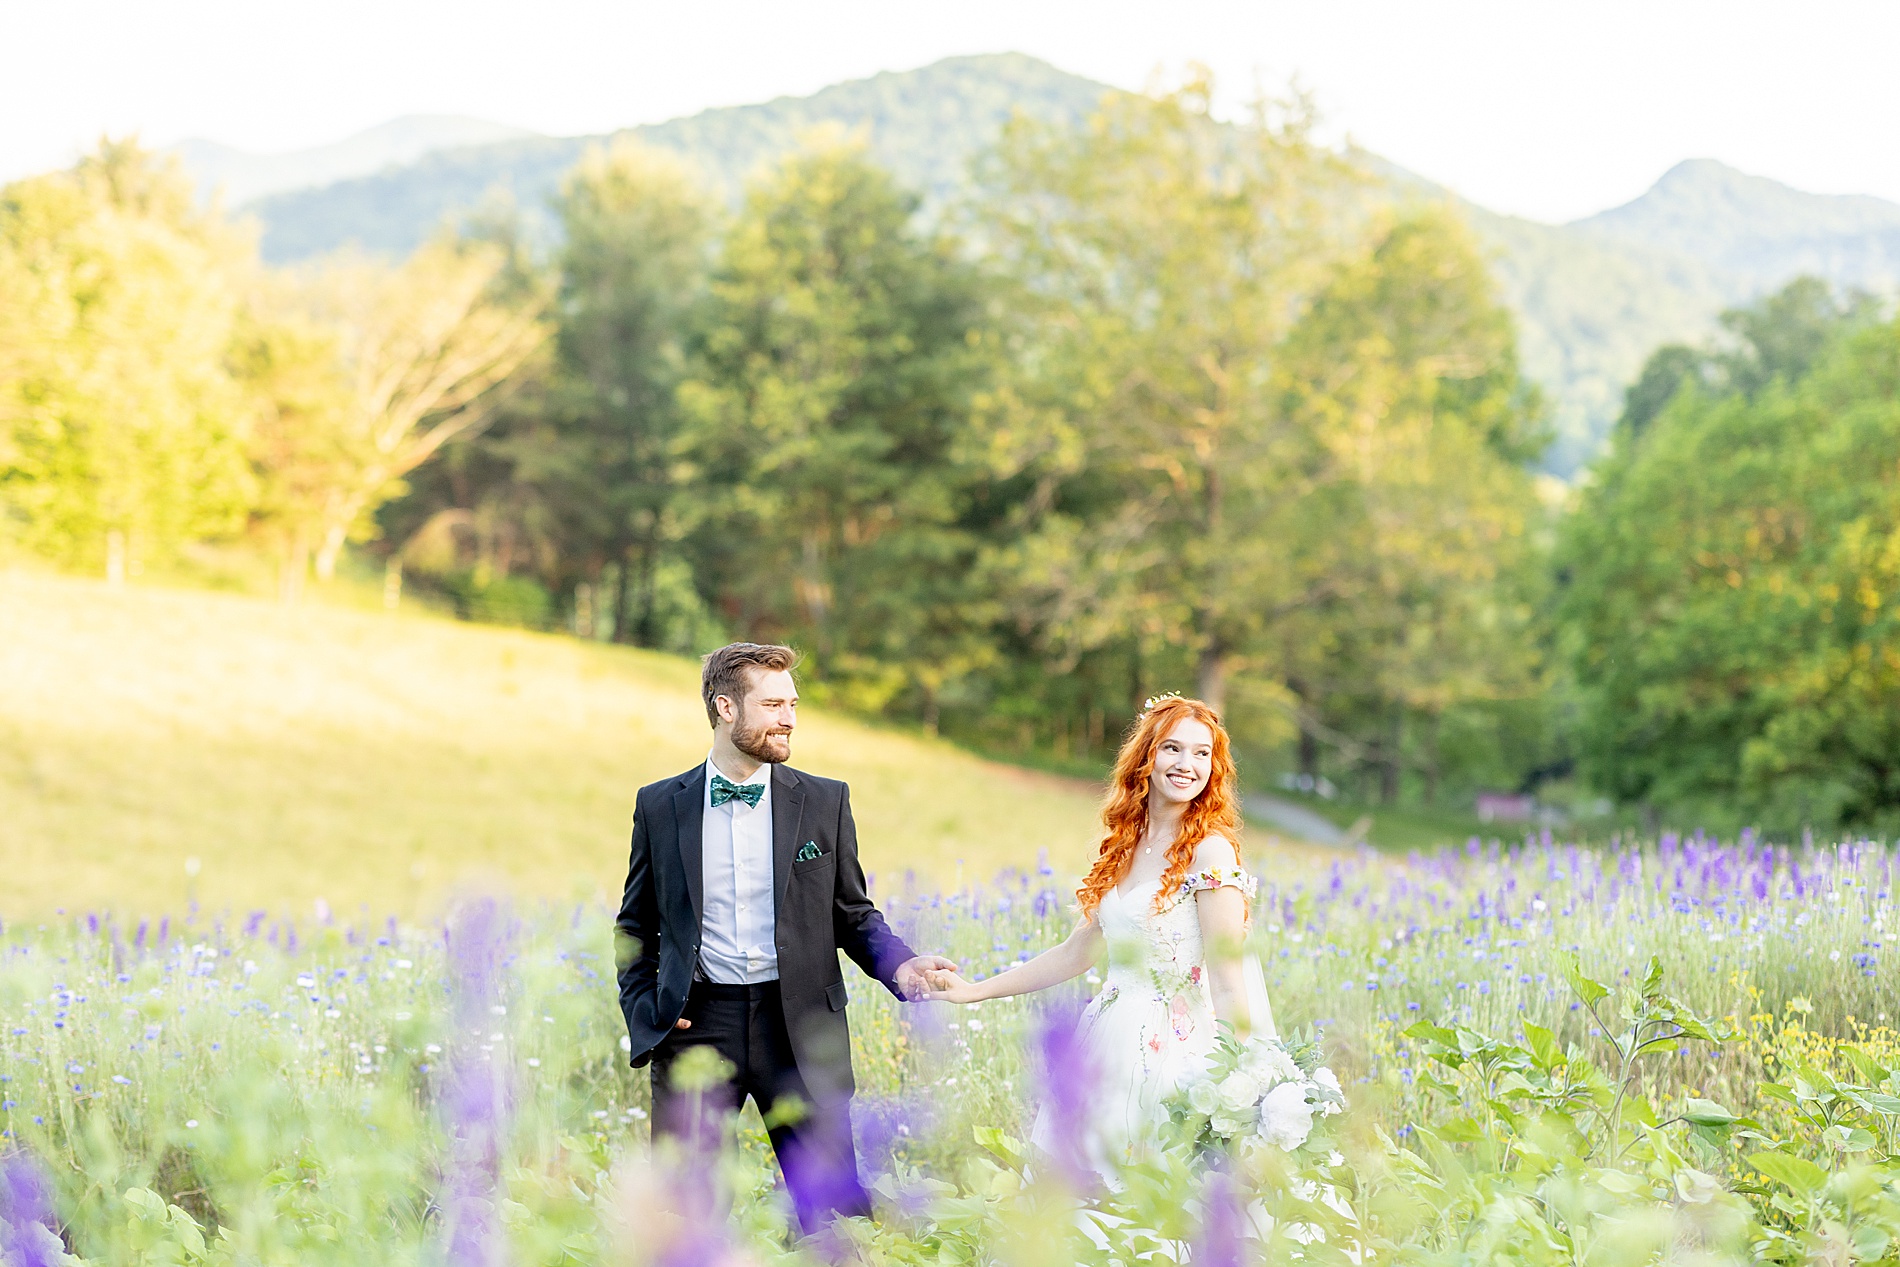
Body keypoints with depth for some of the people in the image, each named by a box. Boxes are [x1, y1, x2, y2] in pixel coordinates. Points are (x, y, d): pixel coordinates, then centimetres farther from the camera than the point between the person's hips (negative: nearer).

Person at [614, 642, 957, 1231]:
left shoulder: (825, 801, 7)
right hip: (697, 1025, 0)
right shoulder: (660, 805, 7)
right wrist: (644, 1012, 1)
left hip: (799, 1028, 0)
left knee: (833, 1205, -1)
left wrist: (900, 964, -8)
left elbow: (854, 915, 11)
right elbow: (635, 927, 15)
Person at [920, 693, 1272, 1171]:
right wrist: (973, 991, 18)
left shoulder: (1210, 849, -10)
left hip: (1171, 1050, -7)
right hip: (1110, 1041, 7)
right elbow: (1078, 953, 17)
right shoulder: (1125, 847, 11)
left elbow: (1227, 975, -14)